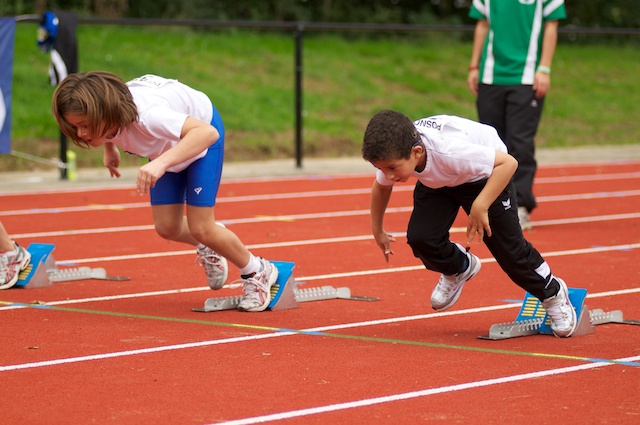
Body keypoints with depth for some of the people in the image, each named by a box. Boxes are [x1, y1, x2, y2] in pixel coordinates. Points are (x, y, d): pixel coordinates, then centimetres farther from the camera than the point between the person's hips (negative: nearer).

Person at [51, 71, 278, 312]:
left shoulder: (146, 116, -47)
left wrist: (161, 162, -70)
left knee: (200, 228, -10)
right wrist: (109, 148, 8)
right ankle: (207, 248, 37)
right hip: (166, 145, 6)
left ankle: (258, 273, 15)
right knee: (166, 228, 3)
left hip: (199, 131, -6)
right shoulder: (105, 115, -27)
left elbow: (207, 132, -60)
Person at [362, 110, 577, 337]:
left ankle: (552, 293, 26)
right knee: (419, 237, -15)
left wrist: (480, 206, -47)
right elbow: (381, 186, -2)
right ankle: (458, 269, 18)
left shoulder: (448, 150, -46)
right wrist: (377, 229, 10)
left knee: (508, 246, -1)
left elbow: (508, 163, -39)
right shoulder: (392, 155, -28)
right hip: (437, 181, 5)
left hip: (484, 175, -4)